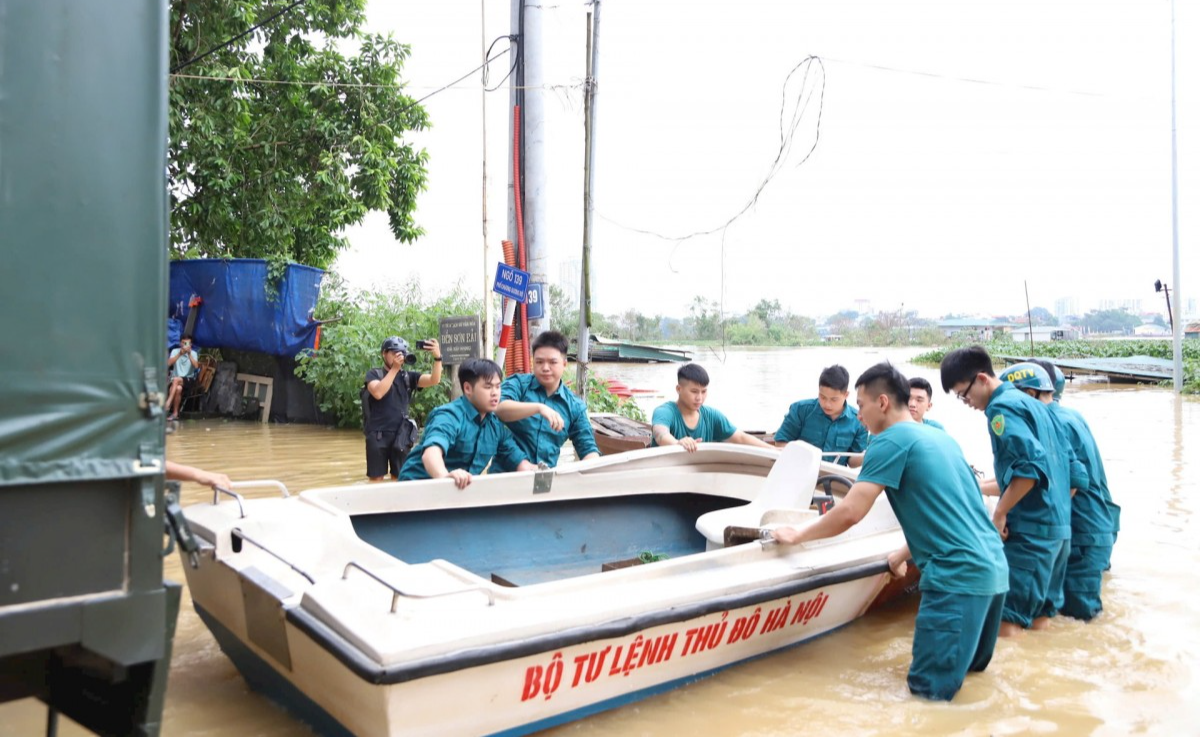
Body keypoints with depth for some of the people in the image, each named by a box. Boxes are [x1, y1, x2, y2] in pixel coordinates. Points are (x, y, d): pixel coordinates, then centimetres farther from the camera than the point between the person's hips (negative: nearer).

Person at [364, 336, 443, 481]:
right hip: (377, 435, -2)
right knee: (376, 479, 4)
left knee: (399, 478, 7)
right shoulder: (374, 374, 1)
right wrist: (394, 368, -19)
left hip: (401, 435, 2)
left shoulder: (408, 376, 7)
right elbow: (378, 393, -19)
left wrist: (437, 357, -24)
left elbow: (434, 380, -8)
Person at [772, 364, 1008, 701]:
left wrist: (797, 535, 1)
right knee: (971, 665, 25)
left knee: (930, 690, -2)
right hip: (994, 567, 9)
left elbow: (850, 513, -13)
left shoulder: (890, 440, -8)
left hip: (958, 573, -9)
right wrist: (904, 555, 30)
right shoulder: (941, 437, 18)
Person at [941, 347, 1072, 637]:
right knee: (1040, 617, 17)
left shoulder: (1001, 408, -13)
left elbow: (1031, 465, -25)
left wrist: (1000, 513, -18)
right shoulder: (1028, 402, 16)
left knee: (1007, 624, -4)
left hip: (1029, 528, -10)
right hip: (1058, 524, 10)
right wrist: (977, 487, 26)